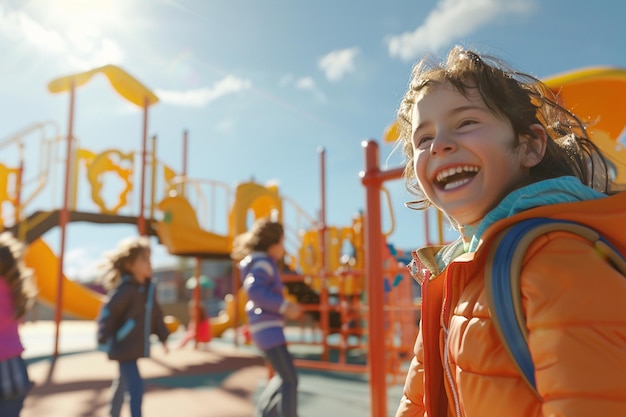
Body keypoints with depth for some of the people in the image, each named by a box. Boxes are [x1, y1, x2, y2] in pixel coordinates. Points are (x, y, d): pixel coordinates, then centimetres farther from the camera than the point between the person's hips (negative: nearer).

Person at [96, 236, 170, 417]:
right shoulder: (125, 289, -20)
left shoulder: (149, 287, 3)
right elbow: (107, 314, -20)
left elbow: (156, 315, 11)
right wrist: (105, 342, -21)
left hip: (138, 347, 8)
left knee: (123, 383, 24)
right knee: (136, 387, -14)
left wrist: (163, 337, 10)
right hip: (124, 348, -8)